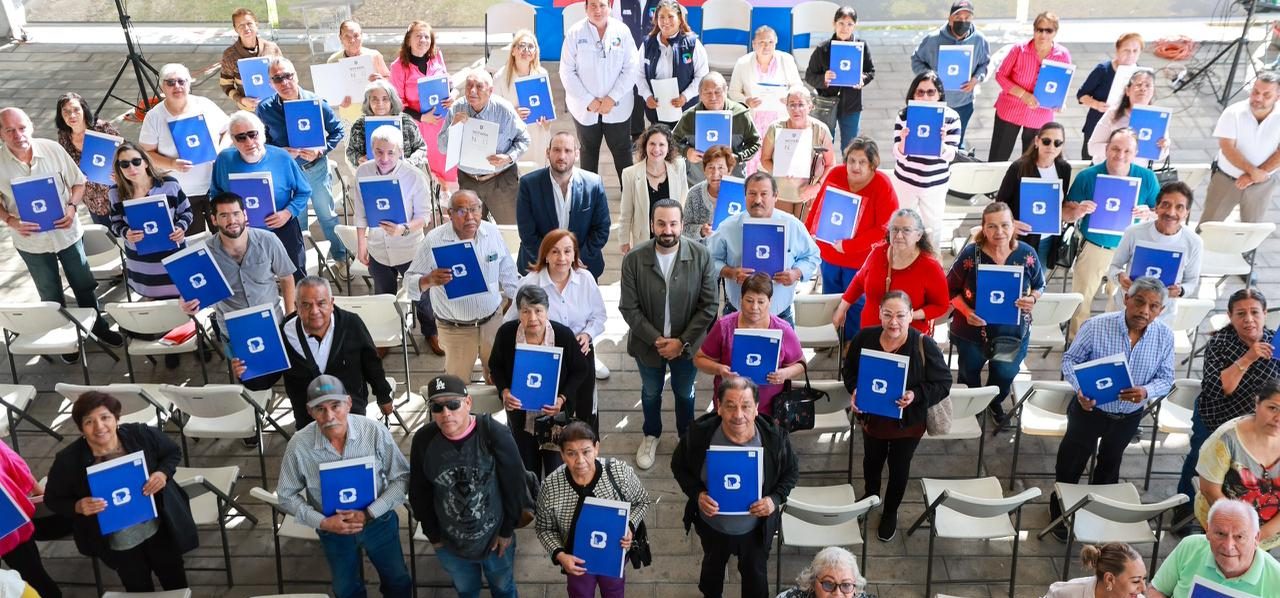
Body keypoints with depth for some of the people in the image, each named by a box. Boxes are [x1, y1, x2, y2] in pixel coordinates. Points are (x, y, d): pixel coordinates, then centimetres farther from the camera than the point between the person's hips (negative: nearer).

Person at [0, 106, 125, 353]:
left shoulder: (52, 149, -15)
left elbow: (78, 182, -3)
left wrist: (71, 206, -20)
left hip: (67, 233, 0)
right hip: (31, 242, 0)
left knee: (84, 285, 18)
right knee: (51, 297, 17)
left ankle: (99, 326, 39)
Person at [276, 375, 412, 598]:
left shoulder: (376, 432, -25)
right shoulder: (299, 445, -23)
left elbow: (401, 478, -14)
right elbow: (287, 496, -8)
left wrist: (369, 514, -23)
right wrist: (322, 522, -20)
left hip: (379, 521, 0)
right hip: (333, 530, 0)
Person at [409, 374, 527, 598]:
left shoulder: (494, 434, -23)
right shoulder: (423, 439, -15)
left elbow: (514, 485, -13)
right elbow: (419, 492, -2)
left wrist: (507, 530, -7)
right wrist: (432, 534, 2)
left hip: (495, 537, -2)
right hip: (449, 542, 2)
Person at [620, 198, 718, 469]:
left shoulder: (701, 255, -18)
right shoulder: (633, 258, -18)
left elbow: (708, 306, -13)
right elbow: (629, 308, -13)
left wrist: (682, 342, -16)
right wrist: (656, 340, -18)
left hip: (686, 344, 0)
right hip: (648, 343, 0)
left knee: (684, 393, 22)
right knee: (651, 393, 24)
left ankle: (687, 437, 49)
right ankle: (651, 435, 50)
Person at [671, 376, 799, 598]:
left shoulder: (774, 437, -26)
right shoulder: (699, 434, -27)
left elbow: (791, 472, -7)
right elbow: (679, 466, -8)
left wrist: (775, 498, -24)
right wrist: (697, 494, -24)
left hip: (756, 528, -1)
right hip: (712, 525, 1)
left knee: (755, 574, 26)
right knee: (713, 566, 32)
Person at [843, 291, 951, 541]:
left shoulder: (924, 345, -25)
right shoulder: (865, 338, -17)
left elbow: (943, 383, -17)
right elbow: (850, 370, 0)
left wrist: (916, 395, -33)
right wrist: (854, 390, -20)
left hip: (908, 424, -2)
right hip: (872, 419, 2)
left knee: (899, 469, 20)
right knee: (872, 461, 28)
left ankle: (891, 512, 48)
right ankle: (870, 495, 61)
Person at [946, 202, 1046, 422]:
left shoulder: (1026, 254, -11)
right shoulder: (970, 254, -17)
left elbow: (1040, 286, 5)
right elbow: (950, 290, -7)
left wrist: (1032, 299, -17)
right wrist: (966, 311, -23)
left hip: (1012, 331, 1)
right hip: (972, 331, -1)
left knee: (1005, 375, 5)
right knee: (969, 373, 19)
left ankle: (995, 402, 43)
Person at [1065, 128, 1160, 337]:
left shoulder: (1147, 178, -6)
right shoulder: (1087, 177, -10)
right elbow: (1065, 214, -7)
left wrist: (1148, 214, -23)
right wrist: (1078, 211, -31)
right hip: (1093, 249, -1)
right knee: (1081, 302, 7)